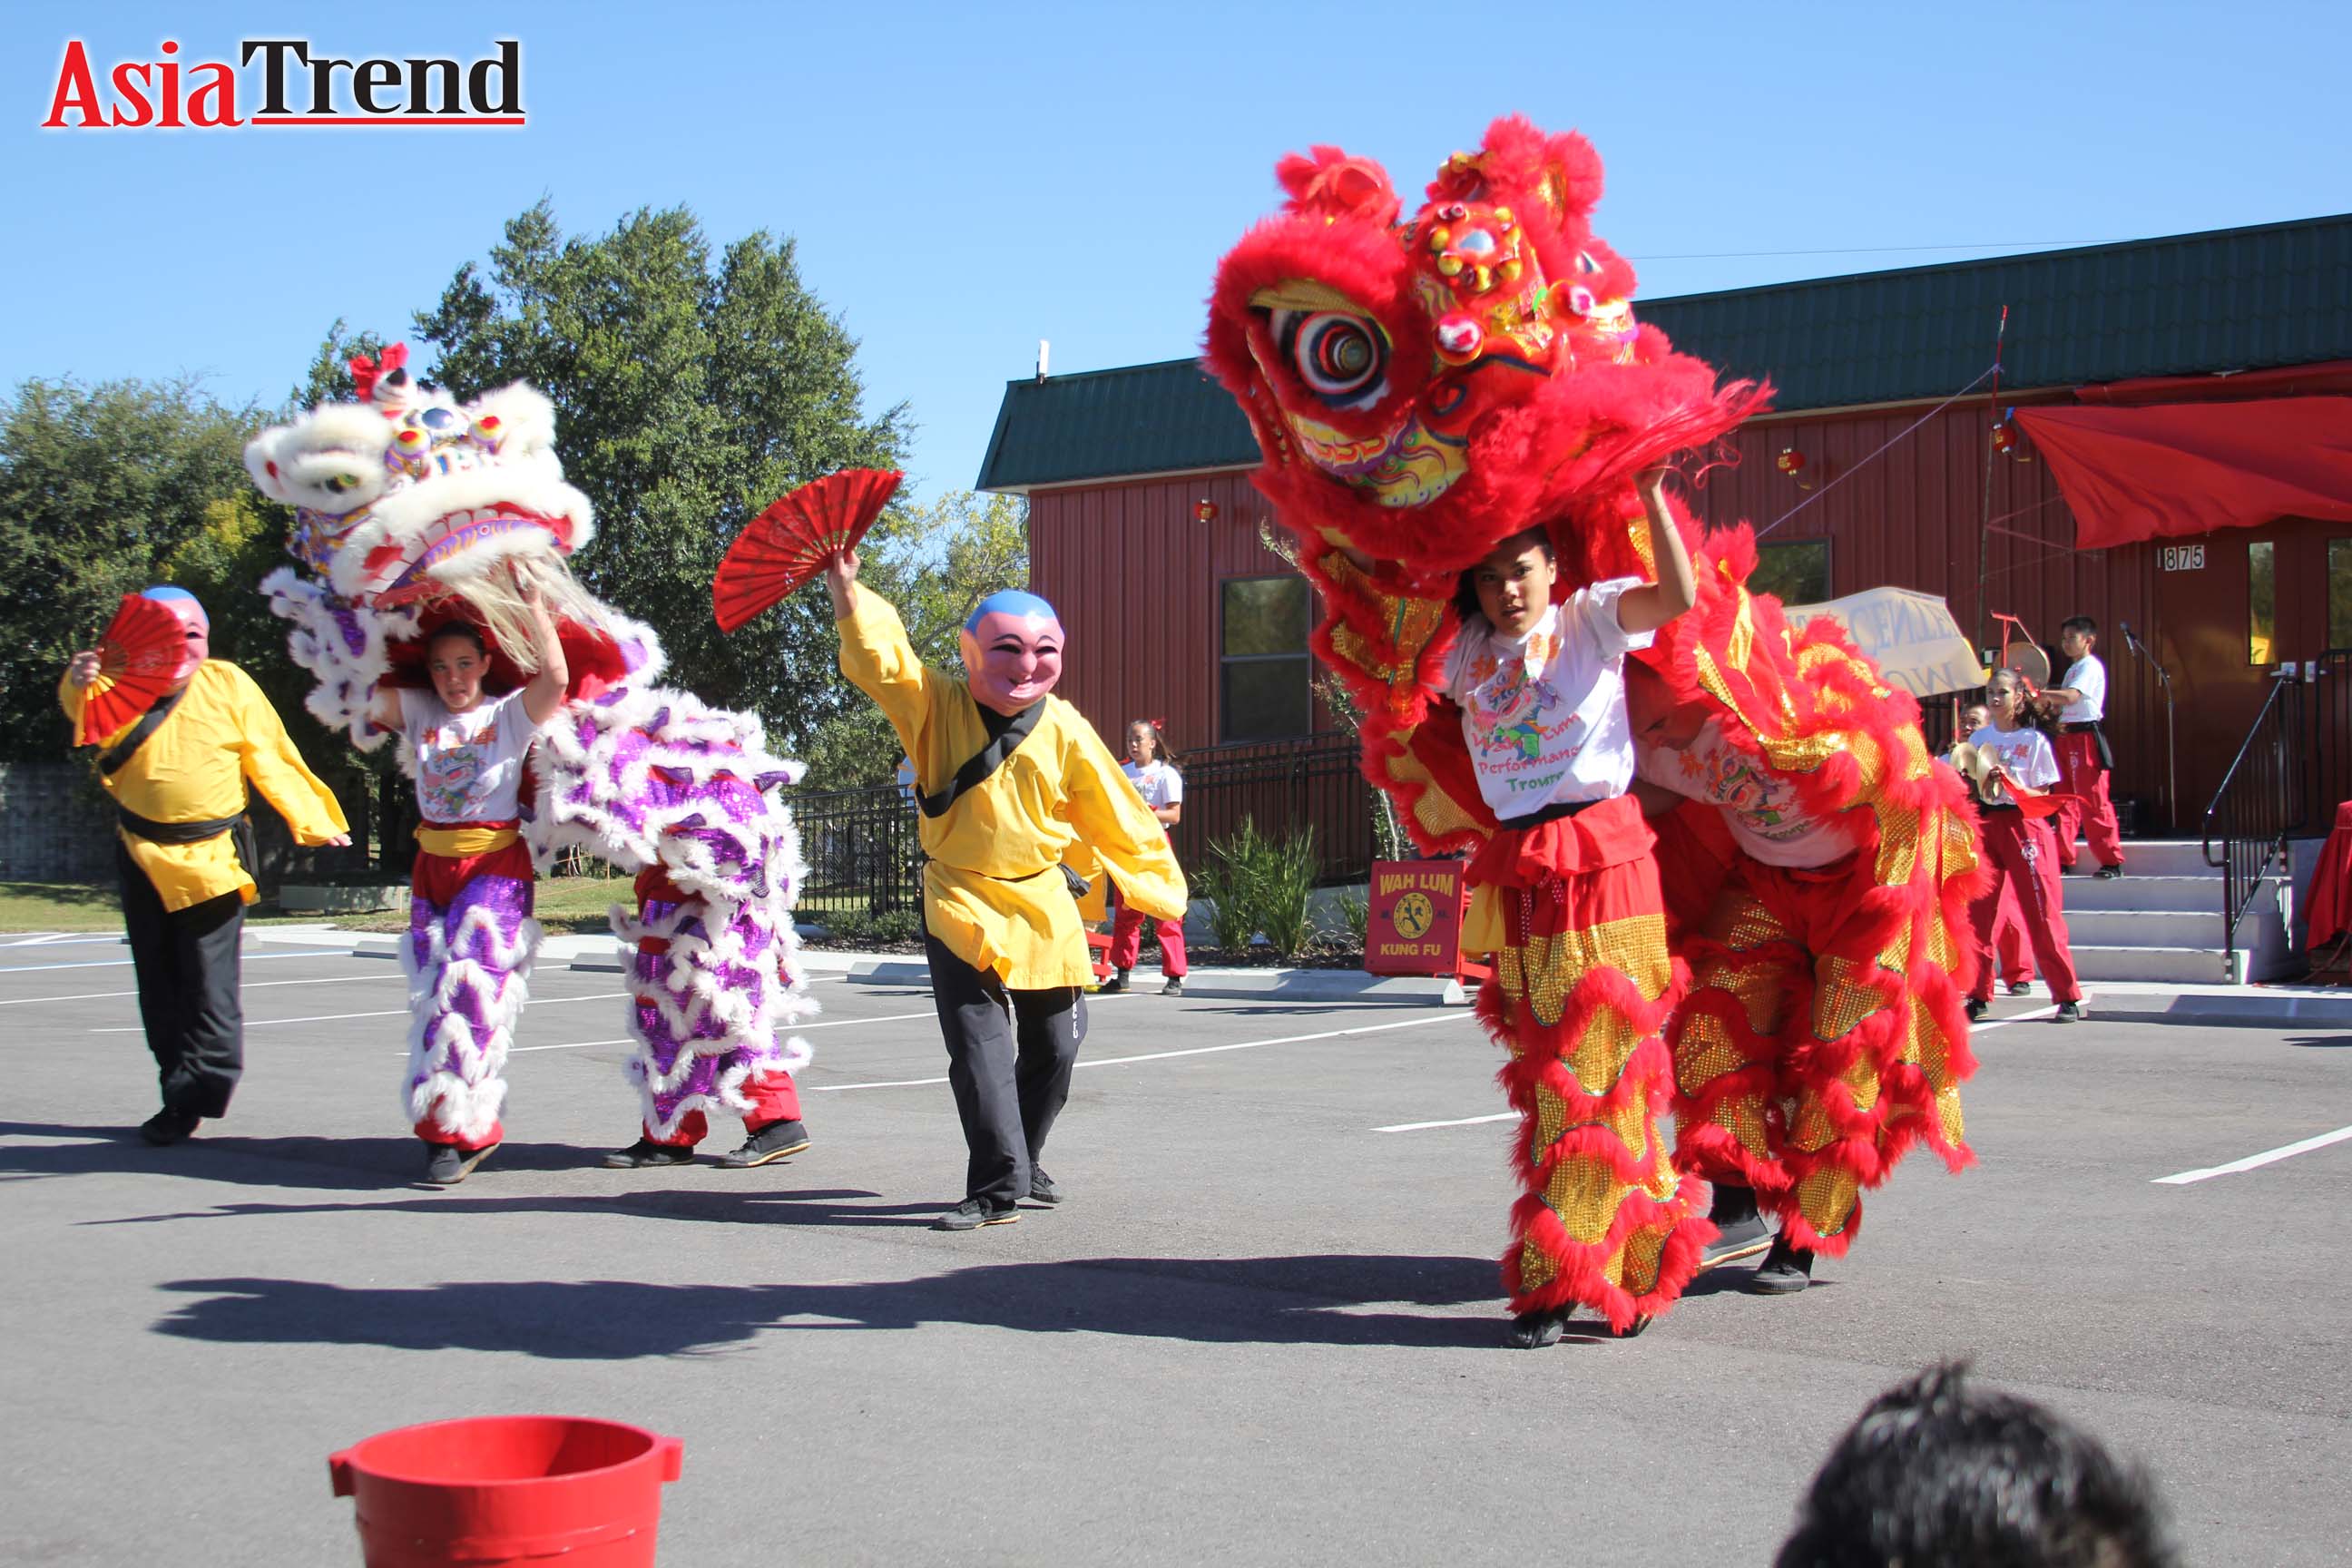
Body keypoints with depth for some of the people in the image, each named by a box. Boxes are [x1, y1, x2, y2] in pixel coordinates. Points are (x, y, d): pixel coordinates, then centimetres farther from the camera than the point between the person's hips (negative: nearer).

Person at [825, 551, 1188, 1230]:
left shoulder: (1065, 732, -2)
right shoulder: (939, 708, -6)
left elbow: (1116, 817, 6)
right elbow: (879, 662, -19)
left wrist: (1157, 887, 10)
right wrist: (846, 590, -32)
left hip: (1042, 906, 3)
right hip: (960, 903, -3)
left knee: (1054, 1047, 12)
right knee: (980, 1047, -14)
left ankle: (1022, 1164, 34)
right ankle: (996, 1188, -12)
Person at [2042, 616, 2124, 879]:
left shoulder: (2091, 667, -10)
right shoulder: (2073, 669, 20)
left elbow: (2071, 697, -25)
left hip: (2085, 737, -10)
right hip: (2067, 737, 10)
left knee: (2093, 801, -10)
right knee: (2065, 800, 8)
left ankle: (2111, 861, -7)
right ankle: (2063, 858, 11)